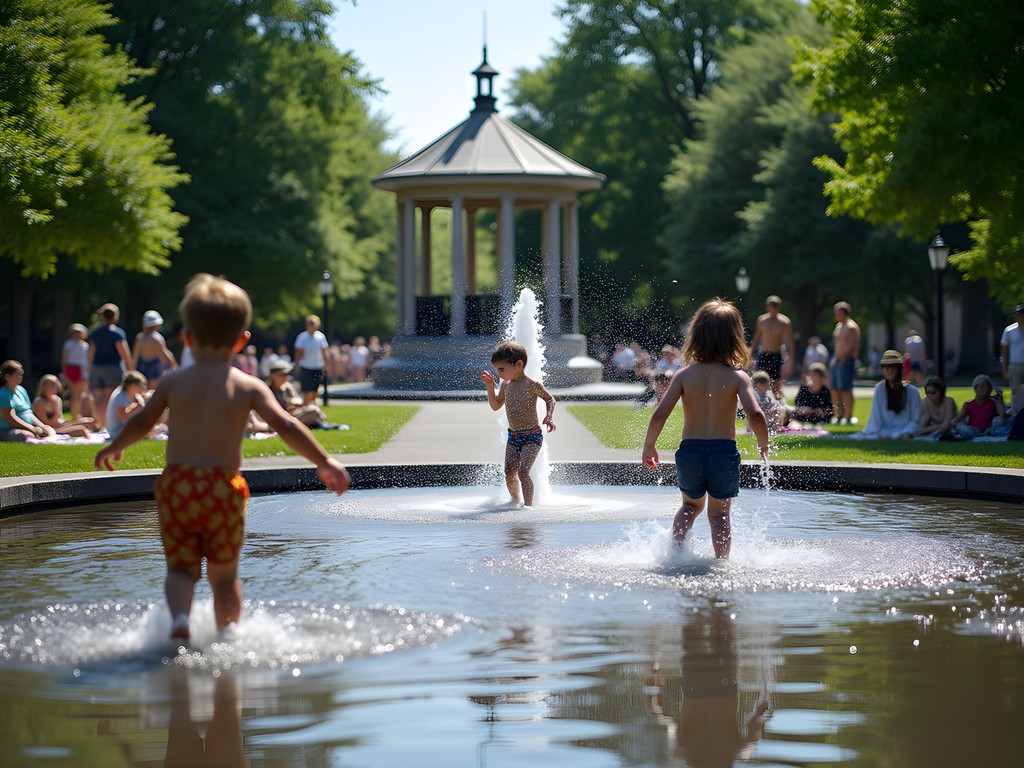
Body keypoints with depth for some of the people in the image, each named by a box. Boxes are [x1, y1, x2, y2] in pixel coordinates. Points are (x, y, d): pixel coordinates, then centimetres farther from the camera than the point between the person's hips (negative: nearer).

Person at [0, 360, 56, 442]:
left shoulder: (21, 390, 17)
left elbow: (30, 414, 20)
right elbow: (11, 420, -20)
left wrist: (42, 426, 4)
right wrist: (33, 429, -20)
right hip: (7, 431, -10)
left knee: (50, 430, -4)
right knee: (28, 435, -38)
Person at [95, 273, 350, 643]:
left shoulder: (173, 382, 3)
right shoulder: (248, 387, -1)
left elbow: (140, 423, 8)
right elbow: (286, 426, -9)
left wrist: (113, 449, 28)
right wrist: (324, 463, -2)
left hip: (176, 484, 1)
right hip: (222, 488, -1)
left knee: (180, 566, 7)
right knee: (225, 574, 13)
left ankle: (179, 617, -19)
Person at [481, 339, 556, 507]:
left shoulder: (532, 385, -13)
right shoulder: (506, 385, 5)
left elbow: (550, 400, 1)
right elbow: (496, 406, 14)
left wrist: (549, 416, -16)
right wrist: (490, 387, 1)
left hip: (532, 436, -6)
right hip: (513, 436, 6)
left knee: (523, 471, -17)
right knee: (509, 473, 4)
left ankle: (528, 505, -14)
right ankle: (516, 502, 23)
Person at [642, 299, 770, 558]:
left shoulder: (684, 375, -2)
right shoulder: (738, 377, -6)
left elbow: (660, 414, -9)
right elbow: (755, 415, -19)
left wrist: (649, 446, 6)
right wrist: (763, 445, -1)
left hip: (689, 450, 2)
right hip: (724, 452, -2)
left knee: (691, 505, 28)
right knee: (719, 513, 18)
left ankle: (675, 548, 11)